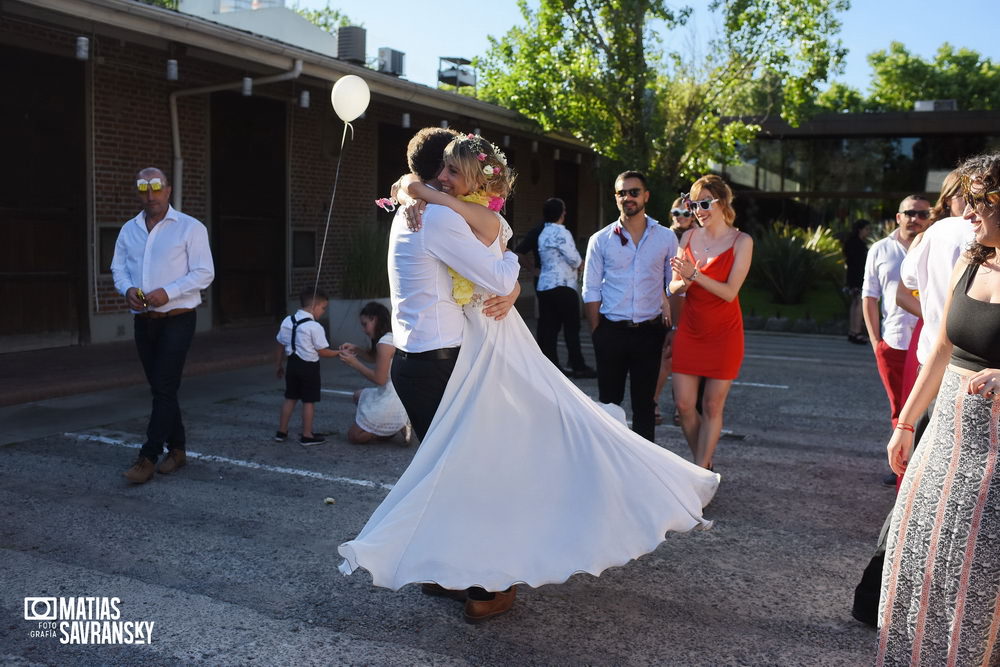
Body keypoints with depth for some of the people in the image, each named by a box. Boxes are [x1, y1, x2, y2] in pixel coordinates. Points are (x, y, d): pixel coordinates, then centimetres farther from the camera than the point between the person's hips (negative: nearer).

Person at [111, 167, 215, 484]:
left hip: (176, 319, -6)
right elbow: (118, 268, 13)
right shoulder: (129, 230, 12)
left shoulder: (190, 228, -5)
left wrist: (167, 293, -20)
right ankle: (177, 449, 22)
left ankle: (148, 458, -5)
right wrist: (128, 289, -9)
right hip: (143, 320, 6)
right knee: (159, 388, 11)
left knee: (164, 388, -8)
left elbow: (204, 273, -9)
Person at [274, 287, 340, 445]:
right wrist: (339, 352, -1)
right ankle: (307, 436, 9)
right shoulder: (315, 327, -17)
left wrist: (279, 365, 21)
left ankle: (281, 432, 23)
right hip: (309, 367, -7)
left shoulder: (287, 321, 3)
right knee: (309, 401, 3)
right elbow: (322, 352, -14)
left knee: (290, 398, 17)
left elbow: (280, 345, 10)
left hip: (293, 364, 7)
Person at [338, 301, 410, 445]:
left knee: (353, 436, 4)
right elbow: (376, 358, 23)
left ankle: (398, 427, -5)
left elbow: (379, 379, -20)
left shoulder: (385, 342, -20)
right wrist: (356, 349, 8)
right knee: (358, 395, 33)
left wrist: (354, 363, -13)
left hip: (389, 400, -9)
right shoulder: (393, 337, 9)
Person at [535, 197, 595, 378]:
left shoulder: (543, 234, 16)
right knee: (572, 328, -1)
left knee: (548, 329, 6)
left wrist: (576, 264, 15)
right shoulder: (561, 232, -11)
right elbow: (575, 259, -12)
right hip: (563, 286, -8)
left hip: (544, 285, 8)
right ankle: (578, 366, 3)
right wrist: (580, 264, 10)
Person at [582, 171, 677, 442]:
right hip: (611, 331, 0)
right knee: (609, 401, 7)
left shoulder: (666, 238, 4)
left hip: (649, 332, 0)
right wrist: (597, 334, -2)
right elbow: (591, 291, 3)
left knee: (645, 402, 8)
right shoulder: (600, 240, 3)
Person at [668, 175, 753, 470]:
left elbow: (729, 292, -15)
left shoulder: (741, 241, -7)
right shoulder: (688, 237, 5)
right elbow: (674, 287, 6)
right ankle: (704, 463, 24)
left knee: (712, 406, 2)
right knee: (684, 405, 2)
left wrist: (695, 275, -25)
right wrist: (684, 281, -17)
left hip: (724, 333, -4)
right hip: (690, 330, 4)